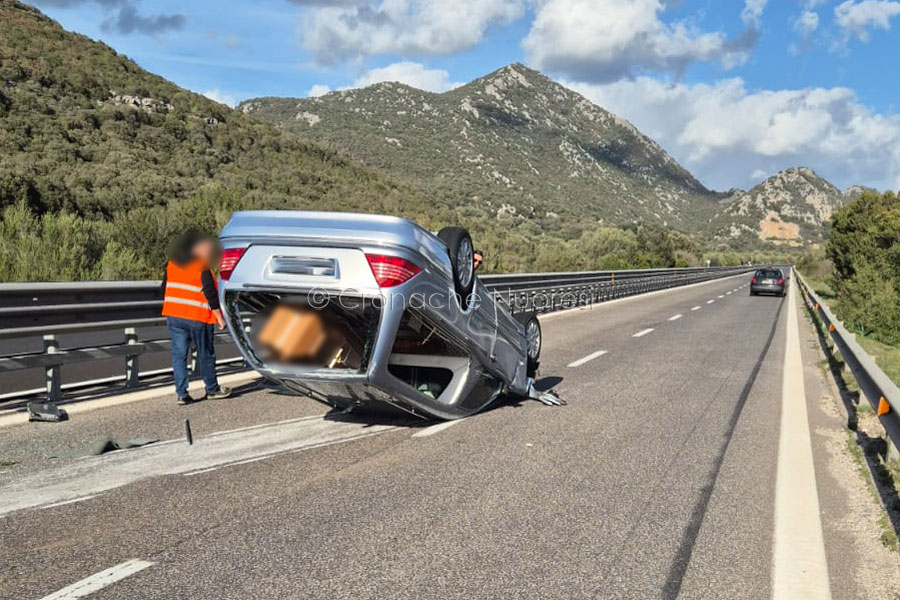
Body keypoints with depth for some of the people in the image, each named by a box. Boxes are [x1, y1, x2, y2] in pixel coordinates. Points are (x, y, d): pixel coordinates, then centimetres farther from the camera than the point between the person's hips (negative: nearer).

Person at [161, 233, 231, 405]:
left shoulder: (172, 264, 9)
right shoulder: (203, 268, -12)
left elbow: (164, 289, 15)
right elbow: (211, 295, -14)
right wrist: (220, 318, -7)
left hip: (173, 317, 5)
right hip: (197, 319, -5)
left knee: (178, 355, 7)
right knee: (206, 355, 10)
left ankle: (181, 394, 4)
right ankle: (212, 390, 21)